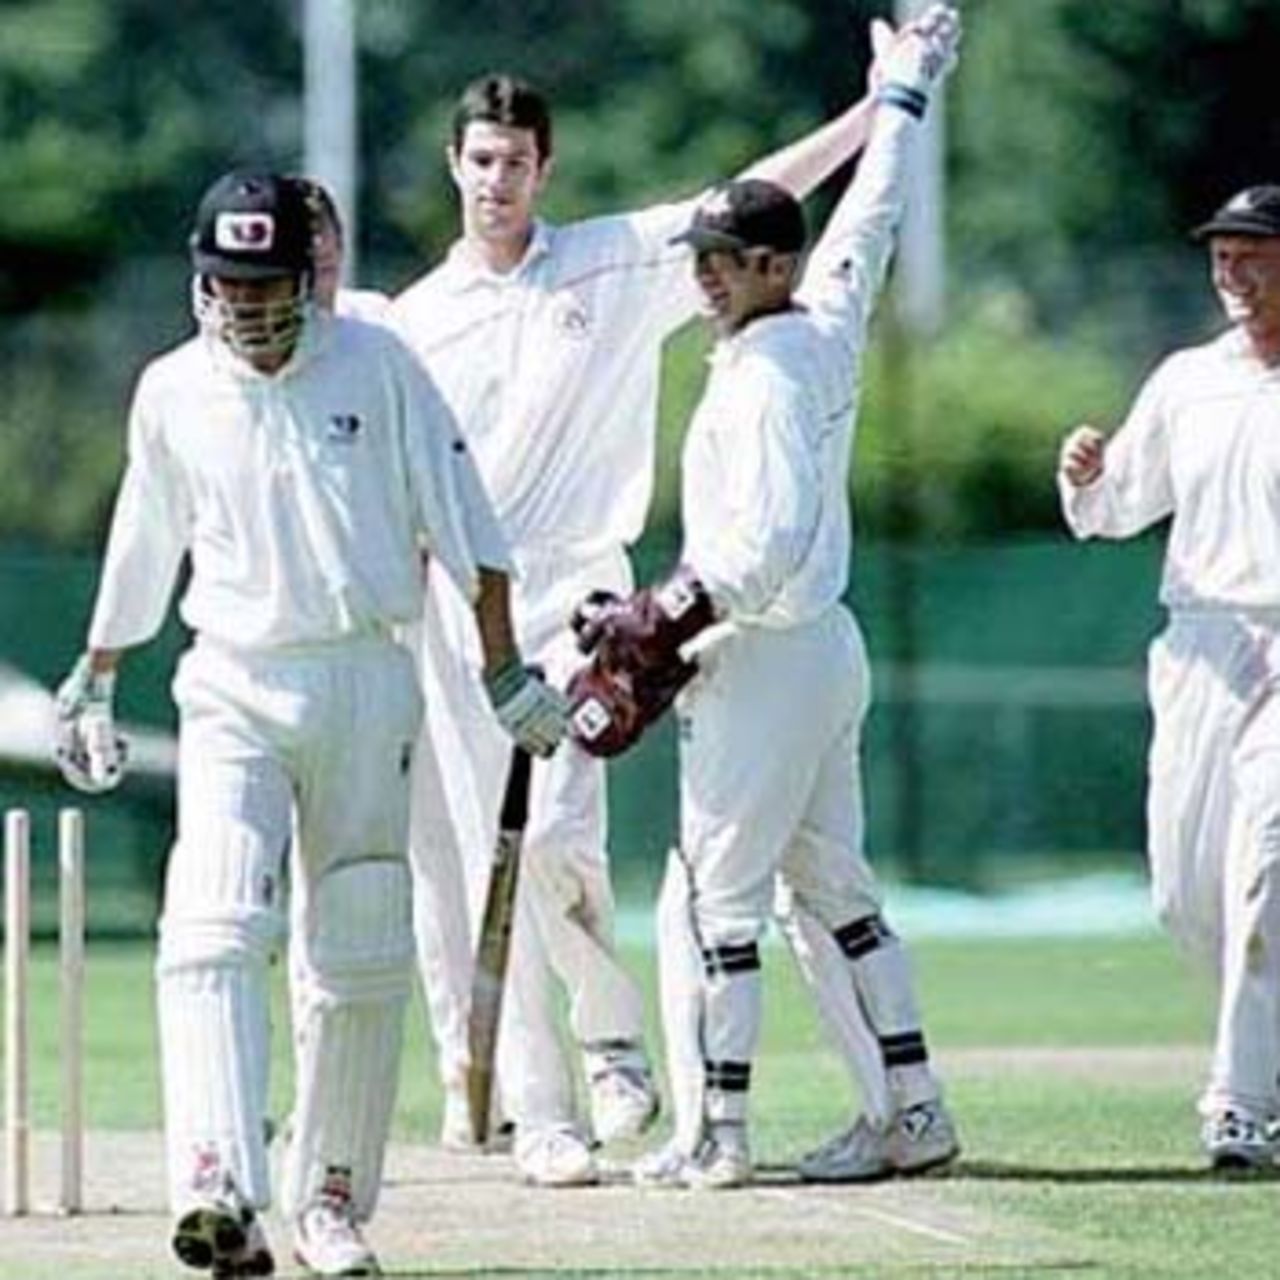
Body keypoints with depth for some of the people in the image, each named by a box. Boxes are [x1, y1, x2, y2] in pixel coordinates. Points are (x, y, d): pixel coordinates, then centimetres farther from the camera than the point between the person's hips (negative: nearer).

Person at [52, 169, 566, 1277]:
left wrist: (506, 670, -2)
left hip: (366, 687, 0)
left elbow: (460, 522, 1)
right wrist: (93, 685, 25)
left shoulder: (376, 366, -1)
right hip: (231, 694, 0)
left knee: (363, 958, 2)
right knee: (213, 934, -19)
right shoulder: (171, 393, 5)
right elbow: (141, 558, 19)